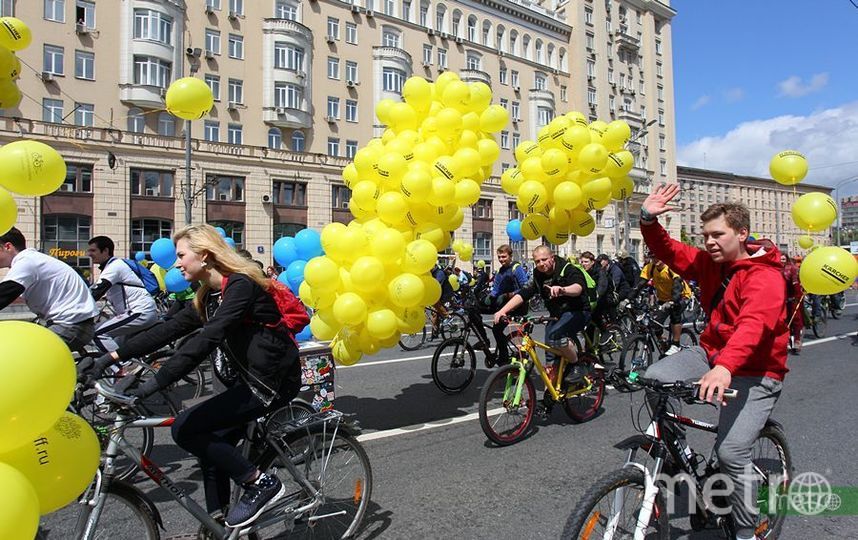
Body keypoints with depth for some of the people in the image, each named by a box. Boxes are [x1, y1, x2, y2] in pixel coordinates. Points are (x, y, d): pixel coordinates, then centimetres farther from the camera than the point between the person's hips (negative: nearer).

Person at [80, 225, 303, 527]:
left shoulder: (240, 285, -18)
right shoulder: (208, 297, 11)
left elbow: (206, 340, -29)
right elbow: (167, 331, 7)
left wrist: (155, 383, -32)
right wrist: (112, 357, 1)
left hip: (273, 381, -9)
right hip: (253, 379, 9)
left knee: (185, 429, -11)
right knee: (212, 446, 9)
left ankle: (260, 483, -1)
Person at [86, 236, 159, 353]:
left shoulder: (114, 266, -11)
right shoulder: (113, 265, 19)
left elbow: (95, 293, -21)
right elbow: (92, 290, 24)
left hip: (141, 313, -10)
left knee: (97, 334, -11)